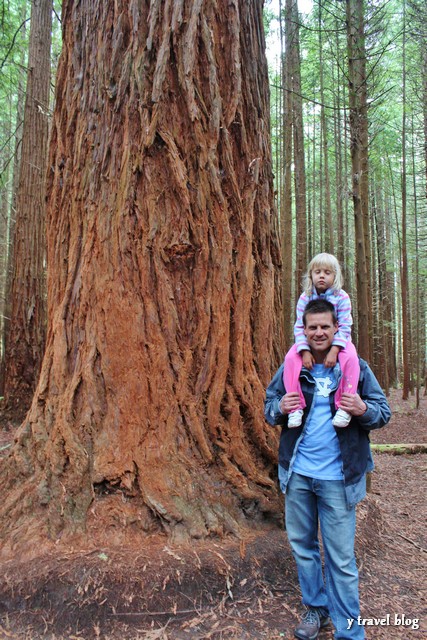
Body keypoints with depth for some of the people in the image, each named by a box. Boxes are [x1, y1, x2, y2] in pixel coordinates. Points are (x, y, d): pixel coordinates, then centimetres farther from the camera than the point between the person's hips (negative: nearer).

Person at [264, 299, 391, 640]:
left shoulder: (356, 368, -4)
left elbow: (384, 411, 1)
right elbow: (269, 405, 8)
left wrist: (364, 410, -22)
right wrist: (280, 408, -15)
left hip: (337, 477, -3)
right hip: (297, 473, 3)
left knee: (341, 557, 5)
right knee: (302, 544, 17)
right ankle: (315, 607, 39)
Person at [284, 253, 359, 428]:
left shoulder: (341, 297, -10)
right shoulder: (305, 297, -6)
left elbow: (344, 327, -14)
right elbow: (299, 327, -9)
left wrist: (334, 350, -29)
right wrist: (305, 351, -24)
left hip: (337, 340, -1)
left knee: (350, 358, -33)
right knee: (291, 357, -25)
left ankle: (344, 406, -23)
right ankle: (295, 407, -19)